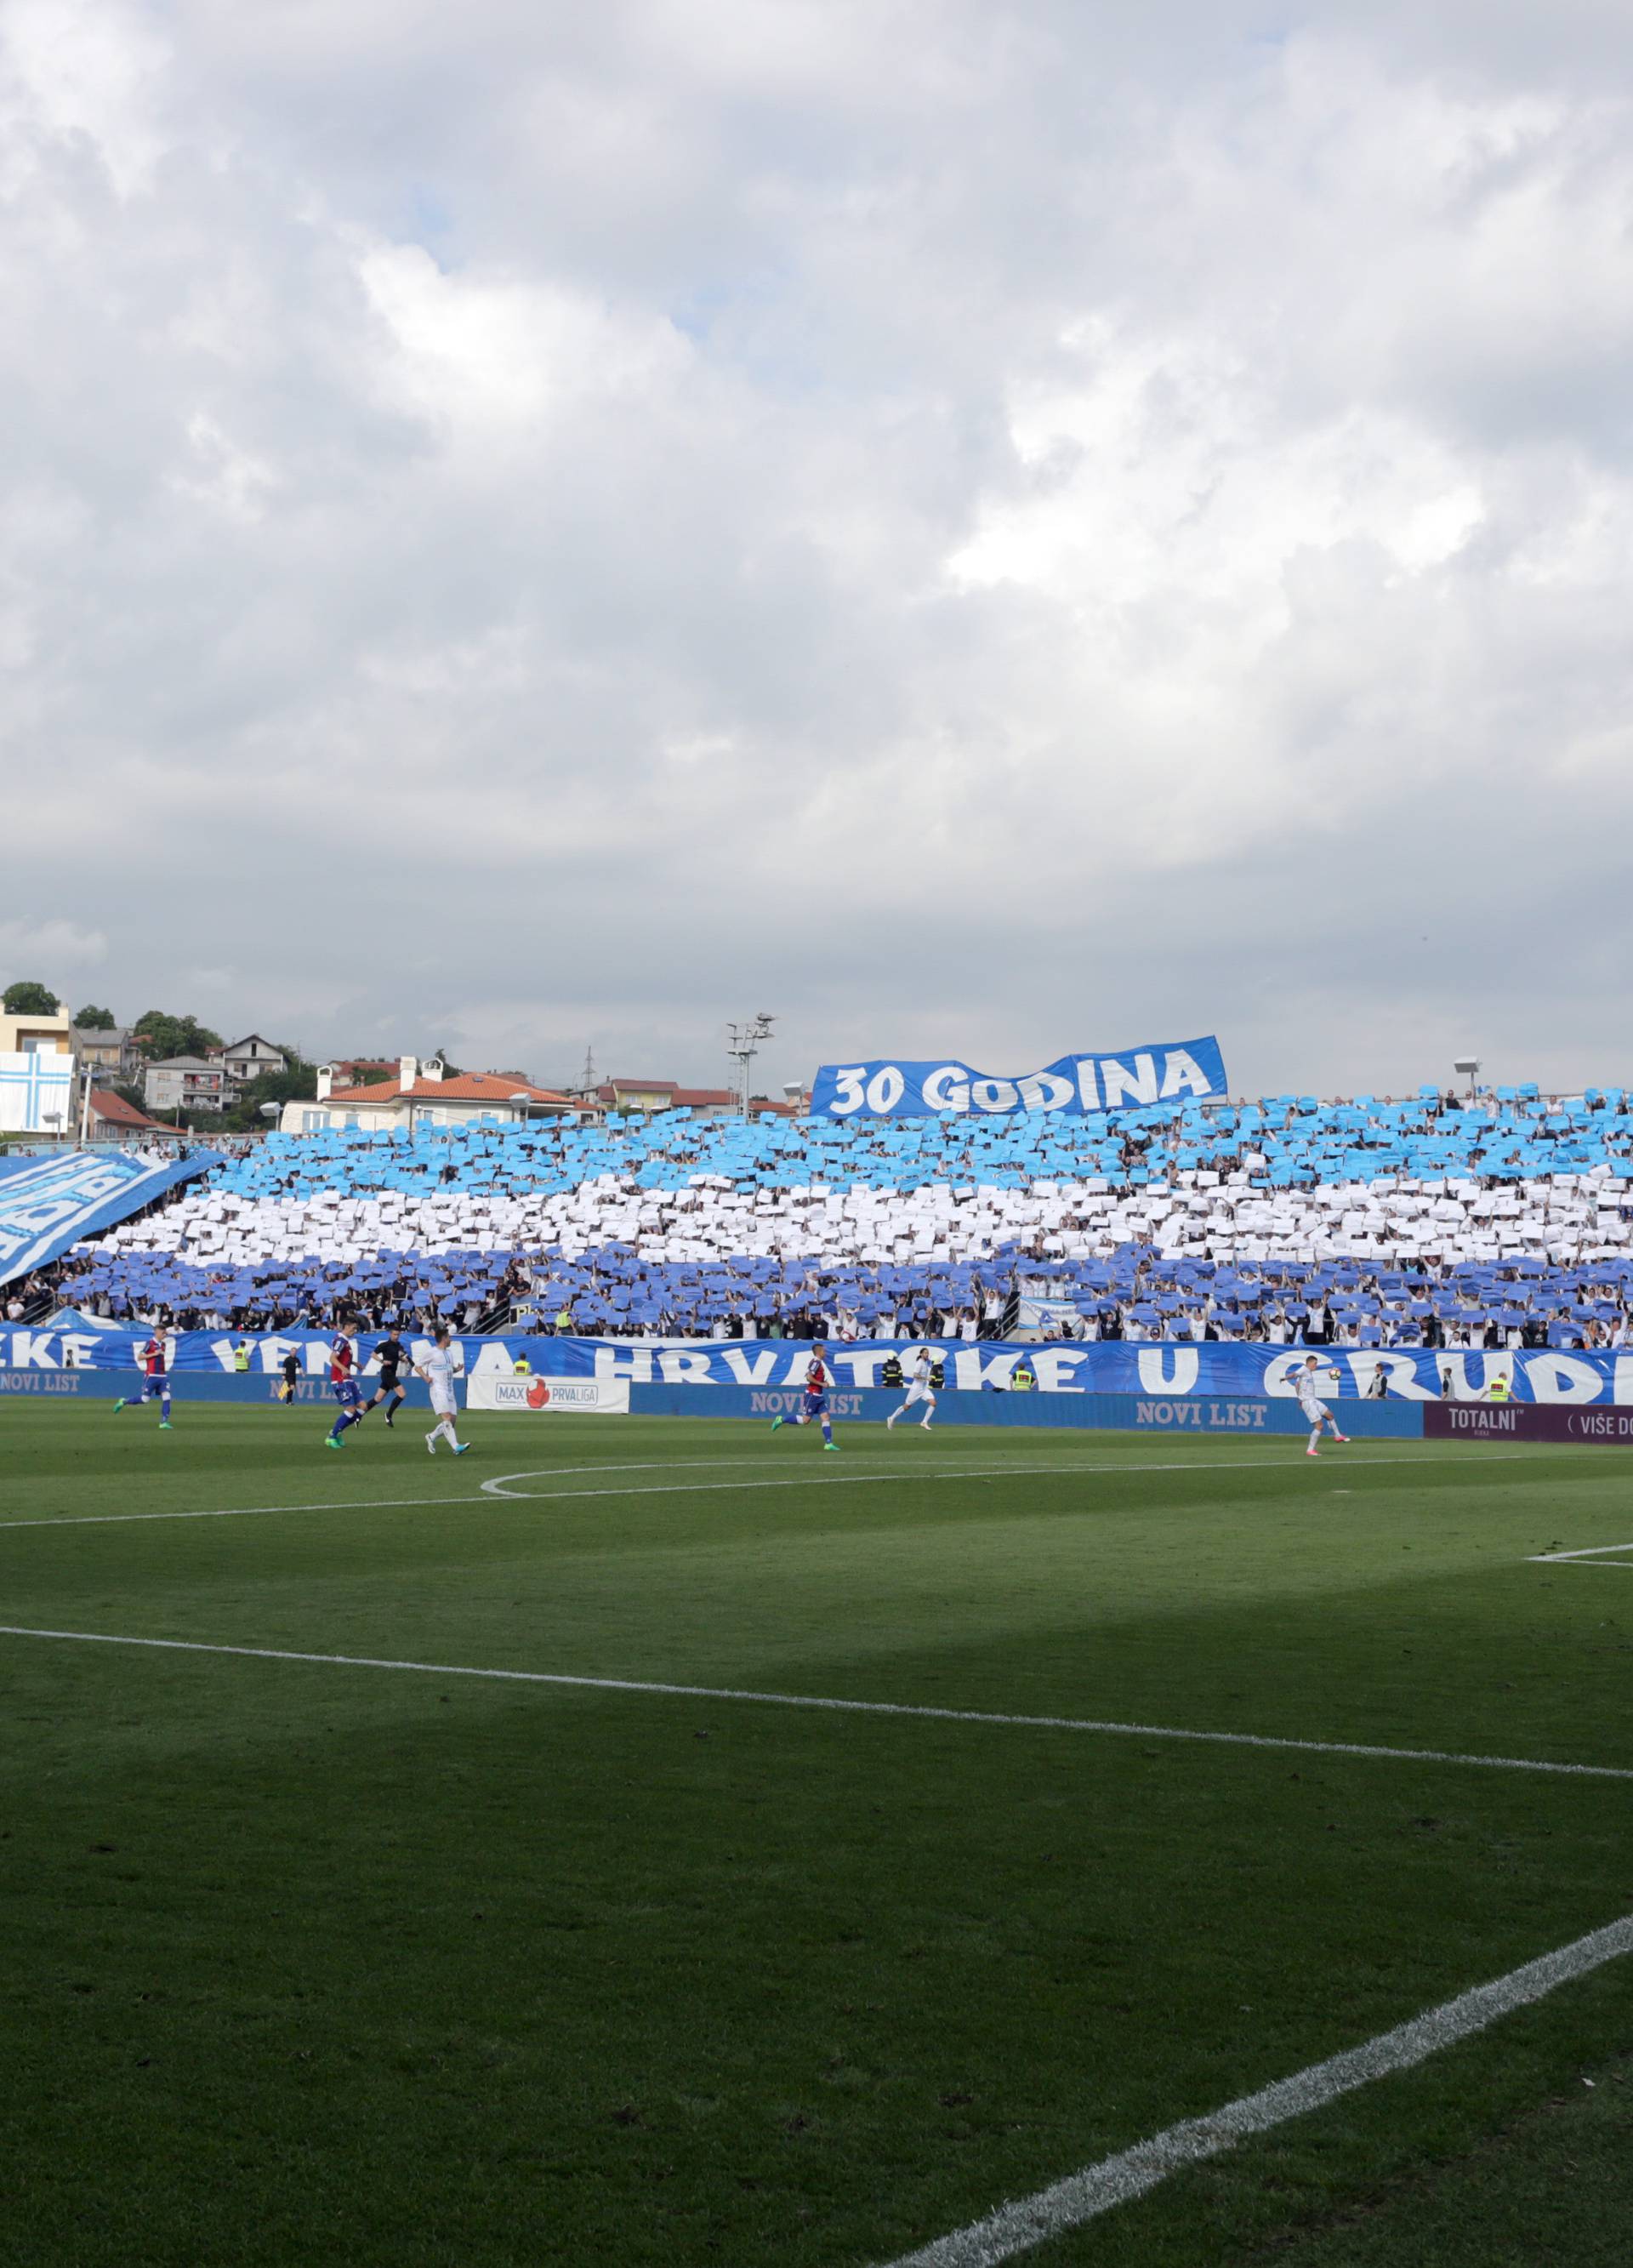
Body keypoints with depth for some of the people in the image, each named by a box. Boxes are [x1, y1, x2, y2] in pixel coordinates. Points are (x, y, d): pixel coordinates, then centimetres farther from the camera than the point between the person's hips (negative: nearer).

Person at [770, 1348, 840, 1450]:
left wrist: (824, 1383, 13)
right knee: (805, 1420, -6)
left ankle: (829, 1443, -1)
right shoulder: (816, 1362, -15)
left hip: (819, 1396, 9)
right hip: (812, 1395, -9)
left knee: (826, 1418, 1)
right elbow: (809, 1377, -23)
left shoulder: (819, 1362, 14)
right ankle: (781, 1420, 8)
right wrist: (822, 1384, -17)